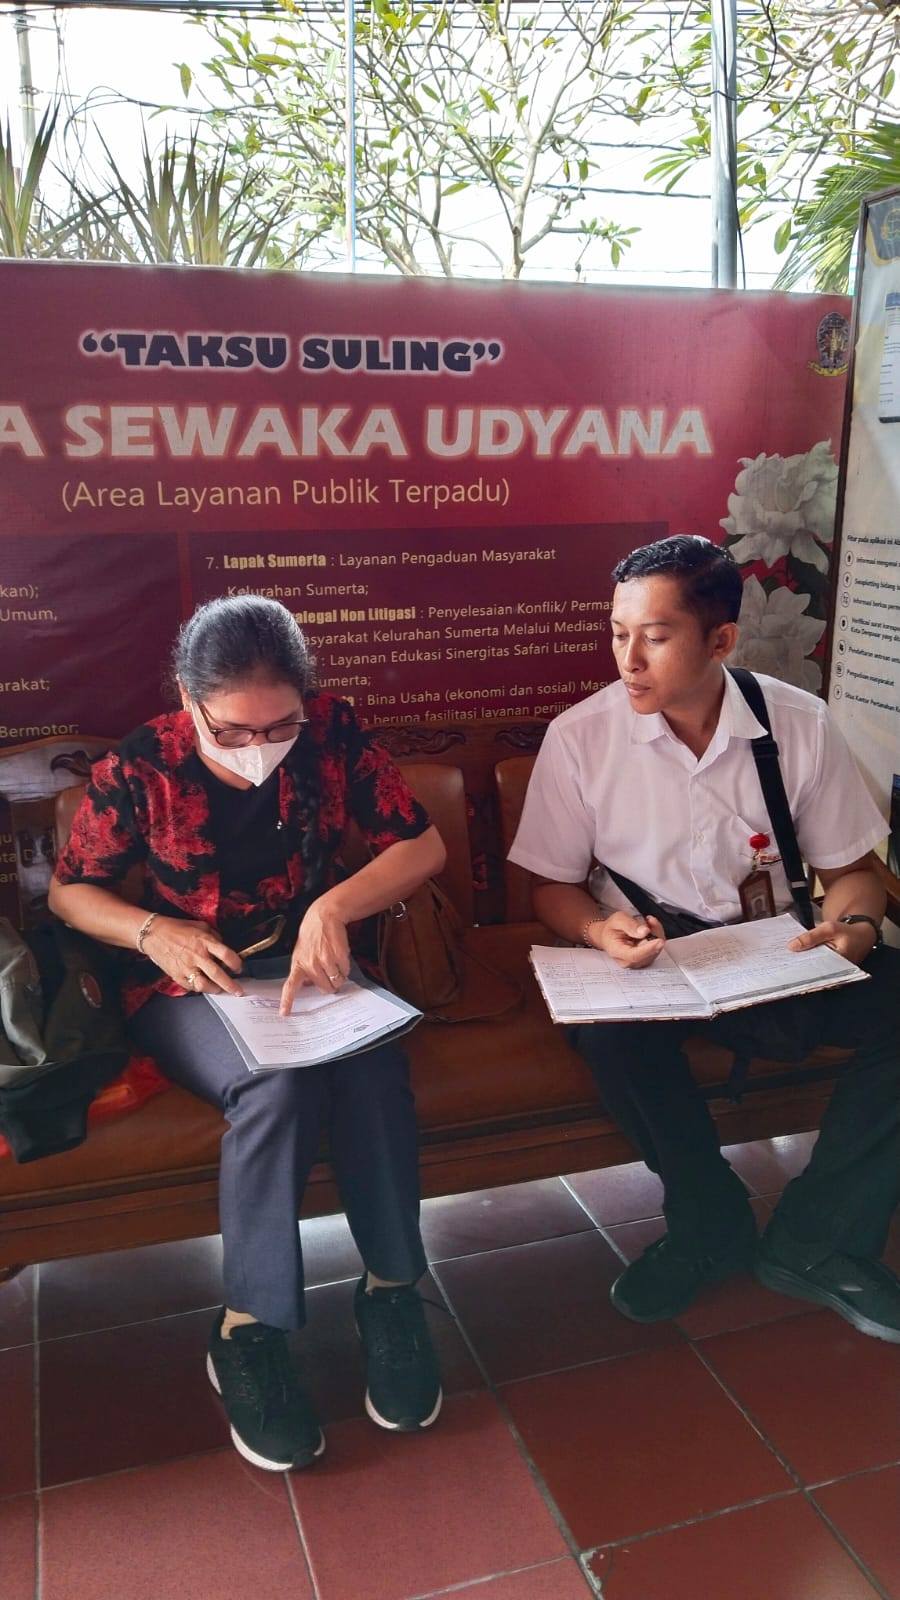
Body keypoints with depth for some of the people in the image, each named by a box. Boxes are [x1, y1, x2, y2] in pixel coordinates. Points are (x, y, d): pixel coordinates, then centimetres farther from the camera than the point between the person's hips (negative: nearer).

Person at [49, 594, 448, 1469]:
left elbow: (423, 844, -8)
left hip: (310, 968, 2)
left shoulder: (333, 732, -9)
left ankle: (391, 1290, -13)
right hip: (189, 986, -2)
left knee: (370, 1061, -32)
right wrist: (156, 933, -19)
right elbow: (69, 888, 1)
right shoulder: (139, 766, -12)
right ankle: (247, 1330, -16)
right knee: (277, 1081, -34)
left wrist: (335, 908, -26)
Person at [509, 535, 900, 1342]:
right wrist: (601, 929, -23)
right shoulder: (580, 736, -8)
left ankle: (816, 1240, -5)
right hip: (648, 953, -1)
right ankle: (711, 1219, -7)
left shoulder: (801, 723, -4)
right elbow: (553, 887, 0)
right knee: (610, 1023, -35)